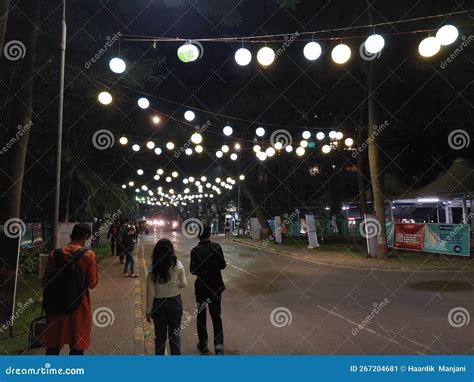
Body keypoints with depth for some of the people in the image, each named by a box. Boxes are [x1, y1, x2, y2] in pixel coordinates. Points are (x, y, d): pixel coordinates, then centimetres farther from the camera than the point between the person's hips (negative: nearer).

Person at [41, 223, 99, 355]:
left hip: (55, 306, 4)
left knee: (53, 346, 18)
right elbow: (92, 284, -9)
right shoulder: (88, 255, -13)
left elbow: (45, 281, 4)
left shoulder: (54, 254, -2)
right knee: (77, 347, 10)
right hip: (78, 307, -3)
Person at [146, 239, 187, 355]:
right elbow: (183, 284, -6)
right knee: (175, 334, 16)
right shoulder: (177, 265, -14)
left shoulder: (153, 268, -14)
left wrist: (149, 310, -1)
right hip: (175, 302, 0)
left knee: (160, 335, 16)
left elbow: (150, 292, -11)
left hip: (158, 304, 0)